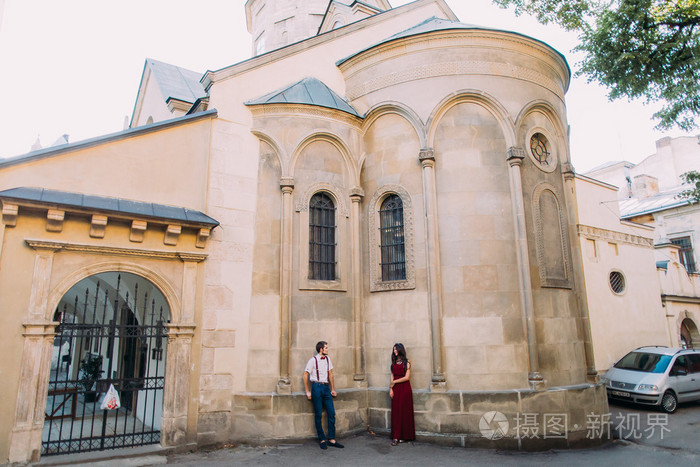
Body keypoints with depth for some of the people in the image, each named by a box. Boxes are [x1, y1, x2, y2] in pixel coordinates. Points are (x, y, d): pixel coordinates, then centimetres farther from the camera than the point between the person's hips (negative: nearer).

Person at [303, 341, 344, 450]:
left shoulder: (327, 359, 11)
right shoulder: (313, 360, -5)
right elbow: (305, 375, -2)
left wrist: (333, 389, 15)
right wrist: (307, 392, -3)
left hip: (326, 387, 5)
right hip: (317, 387, -5)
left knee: (331, 413, -1)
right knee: (318, 415, 0)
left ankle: (331, 439, 6)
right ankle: (322, 440, 10)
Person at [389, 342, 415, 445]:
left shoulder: (406, 363, -2)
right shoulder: (394, 363, 12)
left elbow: (407, 377, -9)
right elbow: (392, 377, 10)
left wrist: (394, 382, -6)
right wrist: (391, 388, 0)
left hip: (405, 388, -4)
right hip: (396, 390, 4)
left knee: (404, 412, -2)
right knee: (396, 412, -1)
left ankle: (404, 436, 7)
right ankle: (396, 437, 0)